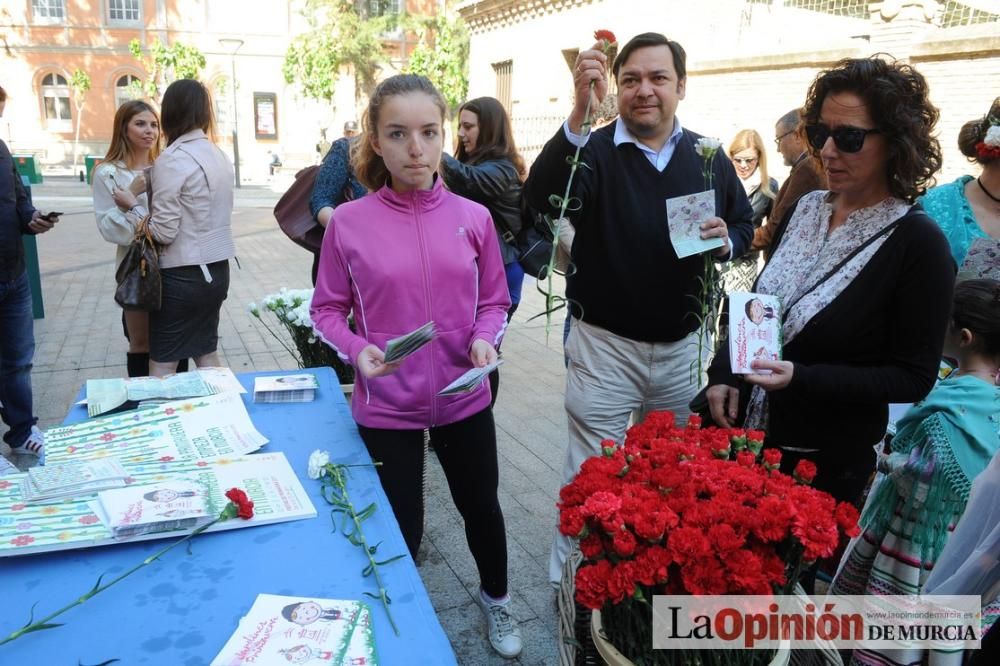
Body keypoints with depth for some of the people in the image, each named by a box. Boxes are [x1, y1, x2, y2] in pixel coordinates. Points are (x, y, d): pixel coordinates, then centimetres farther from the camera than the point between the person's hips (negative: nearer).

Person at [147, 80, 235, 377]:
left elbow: (164, 231, -16)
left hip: (182, 274, -7)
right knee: (206, 352, 18)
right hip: (217, 268, 7)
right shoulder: (219, 155, 6)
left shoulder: (172, 159, -15)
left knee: (162, 364, 4)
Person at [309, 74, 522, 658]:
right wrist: (357, 349, -20)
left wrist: (485, 338, -16)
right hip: (386, 405, -2)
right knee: (399, 528, 12)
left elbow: (494, 301, 4)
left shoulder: (473, 217, -6)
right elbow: (327, 310, -2)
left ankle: (497, 597, 51)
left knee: (481, 505, 21)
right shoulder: (348, 222, -11)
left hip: (464, 397, 2)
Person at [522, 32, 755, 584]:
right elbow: (543, 199, -29)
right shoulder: (593, 150, -9)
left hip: (682, 346, 4)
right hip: (604, 345, -4)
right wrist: (579, 112, -41)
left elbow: (744, 224, 13)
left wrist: (727, 242, -12)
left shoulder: (707, 156, 3)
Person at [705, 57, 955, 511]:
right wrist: (724, 373, -5)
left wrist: (802, 379, -26)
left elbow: (914, 378, -15)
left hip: (830, 461, -5)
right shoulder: (808, 208, 2)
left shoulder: (917, 242, -16)